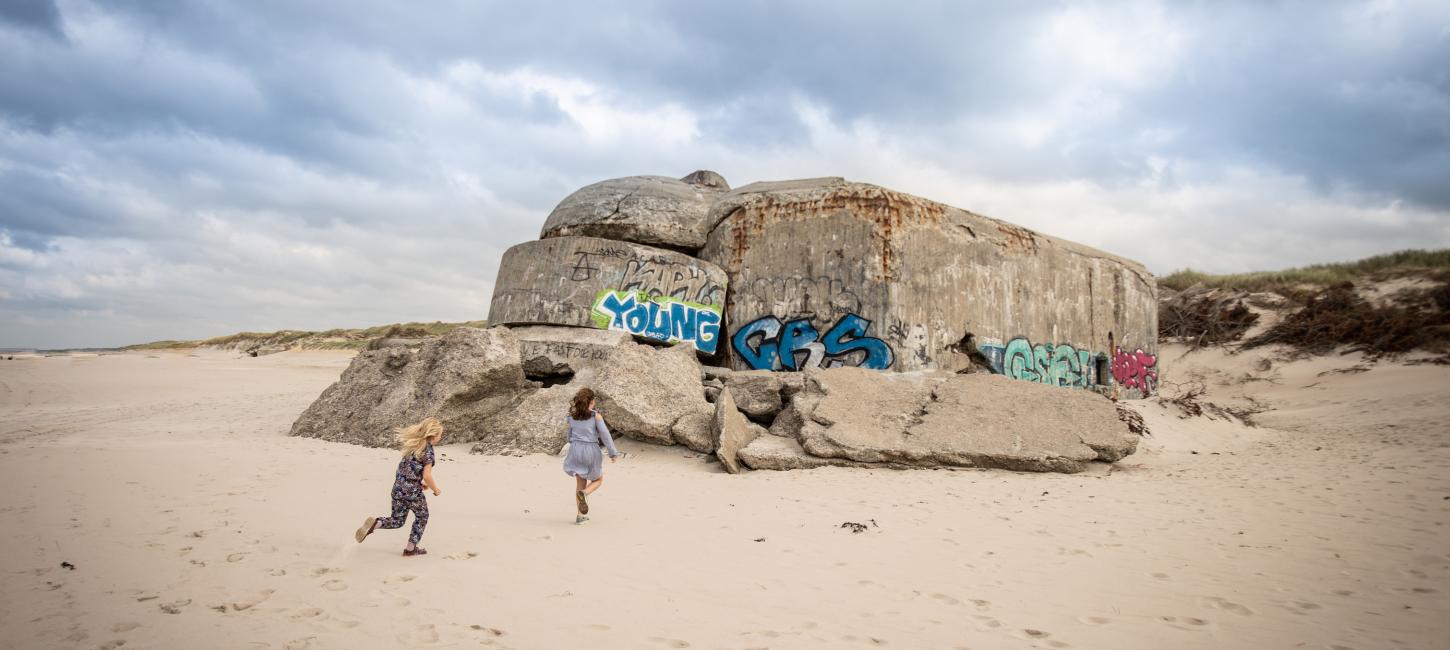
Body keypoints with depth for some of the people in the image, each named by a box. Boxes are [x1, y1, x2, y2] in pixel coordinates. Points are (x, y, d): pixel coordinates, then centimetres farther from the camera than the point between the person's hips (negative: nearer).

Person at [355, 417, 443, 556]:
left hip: (398, 487, 7)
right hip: (412, 491, -7)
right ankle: (410, 548, 21)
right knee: (421, 517, 18)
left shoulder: (413, 444, 11)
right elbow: (427, 476, -18)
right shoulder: (428, 450, -14)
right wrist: (436, 490, -2)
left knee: (397, 521, 19)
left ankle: (374, 523, -6)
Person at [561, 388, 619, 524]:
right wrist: (613, 453, -6)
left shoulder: (572, 416, 3)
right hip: (591, 451, -4)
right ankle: (584, 493, -15)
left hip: (576, 451, 4)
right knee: (598, 480, 17)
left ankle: (580, 515, 9)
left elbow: (570, 435, 13)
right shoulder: (596, 416, -10)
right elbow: (605, 435, -13)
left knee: (580, 483, 14)